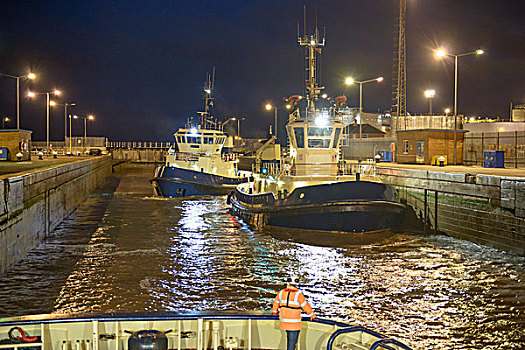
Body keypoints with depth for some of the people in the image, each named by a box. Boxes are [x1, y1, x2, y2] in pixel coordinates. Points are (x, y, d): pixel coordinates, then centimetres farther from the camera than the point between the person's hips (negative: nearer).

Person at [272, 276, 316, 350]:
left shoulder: (281, 293, 2)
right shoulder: (298, 294, -14)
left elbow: (276, 302, 20)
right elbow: (305, 305, -5)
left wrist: (274, 311, 40)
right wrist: (311, 314, 12)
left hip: (283, 320, 5)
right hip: (294, 322, -5)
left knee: (289, 337, 28)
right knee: (292, 341, 2)